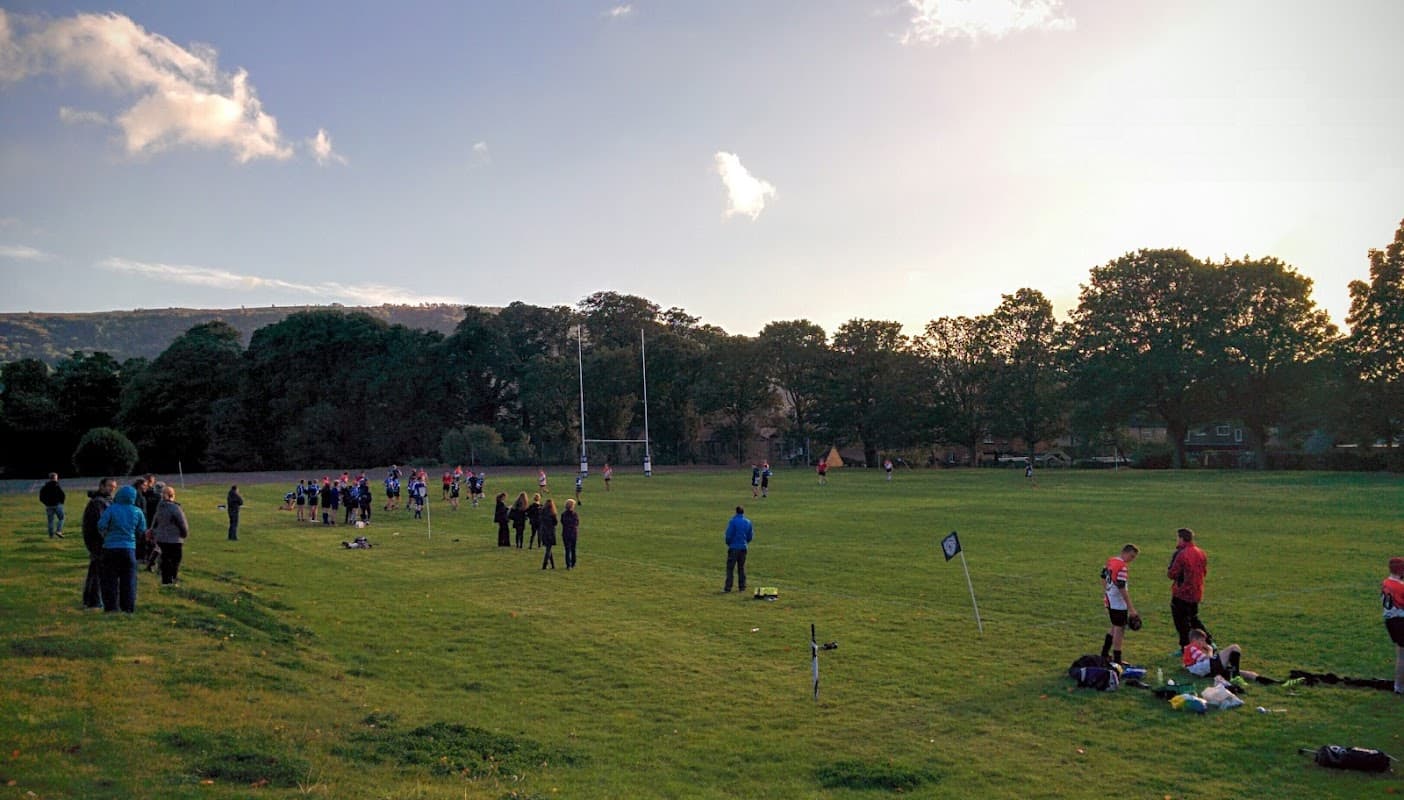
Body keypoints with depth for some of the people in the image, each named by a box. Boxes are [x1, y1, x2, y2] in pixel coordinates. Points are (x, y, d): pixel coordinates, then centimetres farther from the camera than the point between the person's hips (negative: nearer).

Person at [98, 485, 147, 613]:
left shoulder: (112, 509, -10)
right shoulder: (137, 512, -4)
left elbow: (101, 526, -13)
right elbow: (142, 530, 3)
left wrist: (106, 535, 7)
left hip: (111, 548, -2)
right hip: (129, 548, 2)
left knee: (110, 579, 9)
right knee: (128, 580, 10)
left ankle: (111, 607, 9)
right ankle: (128, 607, 12)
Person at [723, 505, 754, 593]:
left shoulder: (733, 521, -11)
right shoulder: (748, 522, 6)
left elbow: (728, 534, -10)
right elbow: (750, 536, 10)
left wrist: (728, 543, 7)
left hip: (734, 547, -5)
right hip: (743, 547, 5)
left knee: (730, 568, -2)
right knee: (741, 568, 13)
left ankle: (728, 587, -5)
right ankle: (742, 587, 13)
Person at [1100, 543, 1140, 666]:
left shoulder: (1110, 561, 6)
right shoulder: (1121, 566, -22)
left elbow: (1103, 577, 17)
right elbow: (1122, 588, -25)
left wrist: (1105, 595, 27)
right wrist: (1131, 608, -22)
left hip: (1110, 600, 9)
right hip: (1118, 603, -9)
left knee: (1115, 627, 21)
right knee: (1119, 629, 1)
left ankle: (1104, 654, 28)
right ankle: (1116, 659, 7)